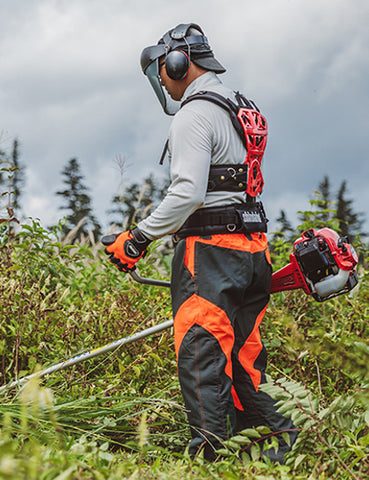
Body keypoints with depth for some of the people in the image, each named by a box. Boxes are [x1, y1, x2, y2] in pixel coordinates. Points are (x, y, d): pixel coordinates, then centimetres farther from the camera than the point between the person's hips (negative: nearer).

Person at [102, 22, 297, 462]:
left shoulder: (194, 113, -10)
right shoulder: (242, 110, 20)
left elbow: (188, 192, -21)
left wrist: (137, 239, -14)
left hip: (210, 250, -9)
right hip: (252, 251, 9)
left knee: (201, 360, -10)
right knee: (240, 360, 13)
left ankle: (210, 455, -14)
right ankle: (276, 440, 11)